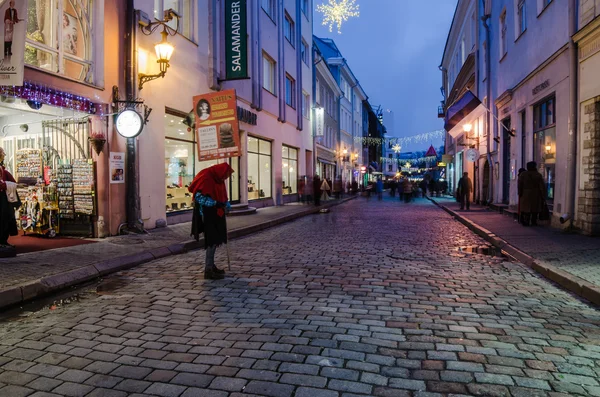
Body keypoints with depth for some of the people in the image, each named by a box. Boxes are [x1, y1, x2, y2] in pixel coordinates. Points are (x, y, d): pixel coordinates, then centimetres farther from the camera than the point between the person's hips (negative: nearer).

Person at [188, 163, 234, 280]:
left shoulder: (218, 180, 9)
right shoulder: (206, 179, -19)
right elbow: (199, 197, -23)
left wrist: (226, 204, 2)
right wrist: (218, 203, -25)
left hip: (216, 214, 9)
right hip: (208, 215, -9)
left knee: (215, 240, 14)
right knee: (212, 240, -8)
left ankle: (211, 265, 25)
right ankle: (208, 270, -2)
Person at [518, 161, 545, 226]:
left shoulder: (522, 175, 1)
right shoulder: (538, 175, -2)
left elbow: (520, 186, 1)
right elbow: (542, 187, -1)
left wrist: (520, 194, 7)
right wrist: (542, 196, 4)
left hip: (525, 195, 1)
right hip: (536, 196, 0)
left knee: (526, 209, 1)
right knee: (535, 209, 7)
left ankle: (526, 222, -1)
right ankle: (534, 222, 9)